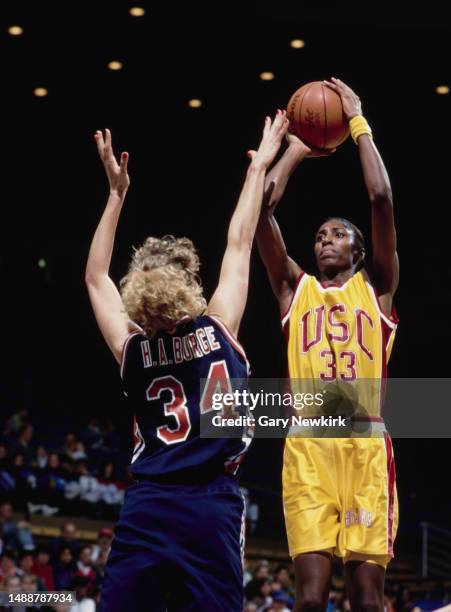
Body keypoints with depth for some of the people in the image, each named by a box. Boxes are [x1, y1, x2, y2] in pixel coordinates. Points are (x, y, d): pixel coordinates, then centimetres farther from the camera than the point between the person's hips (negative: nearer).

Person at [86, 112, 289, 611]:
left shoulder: (132, 350, 5)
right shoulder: (216, 331, -1)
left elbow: (95, 278, 20)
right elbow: (239, 245, 9)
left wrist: (116, 193, 24)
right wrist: (258, 167, 20)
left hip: (145, 509, 2)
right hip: (211, 509, -2)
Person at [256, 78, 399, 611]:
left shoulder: (375, 286, 16)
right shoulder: (295, 287, 19)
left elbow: (381, 198, 5)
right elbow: (261, 208, 10)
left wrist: (359, 125, 13)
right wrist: (295, 150, 22)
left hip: (366, 445, 0)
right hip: (307, 444, 1)